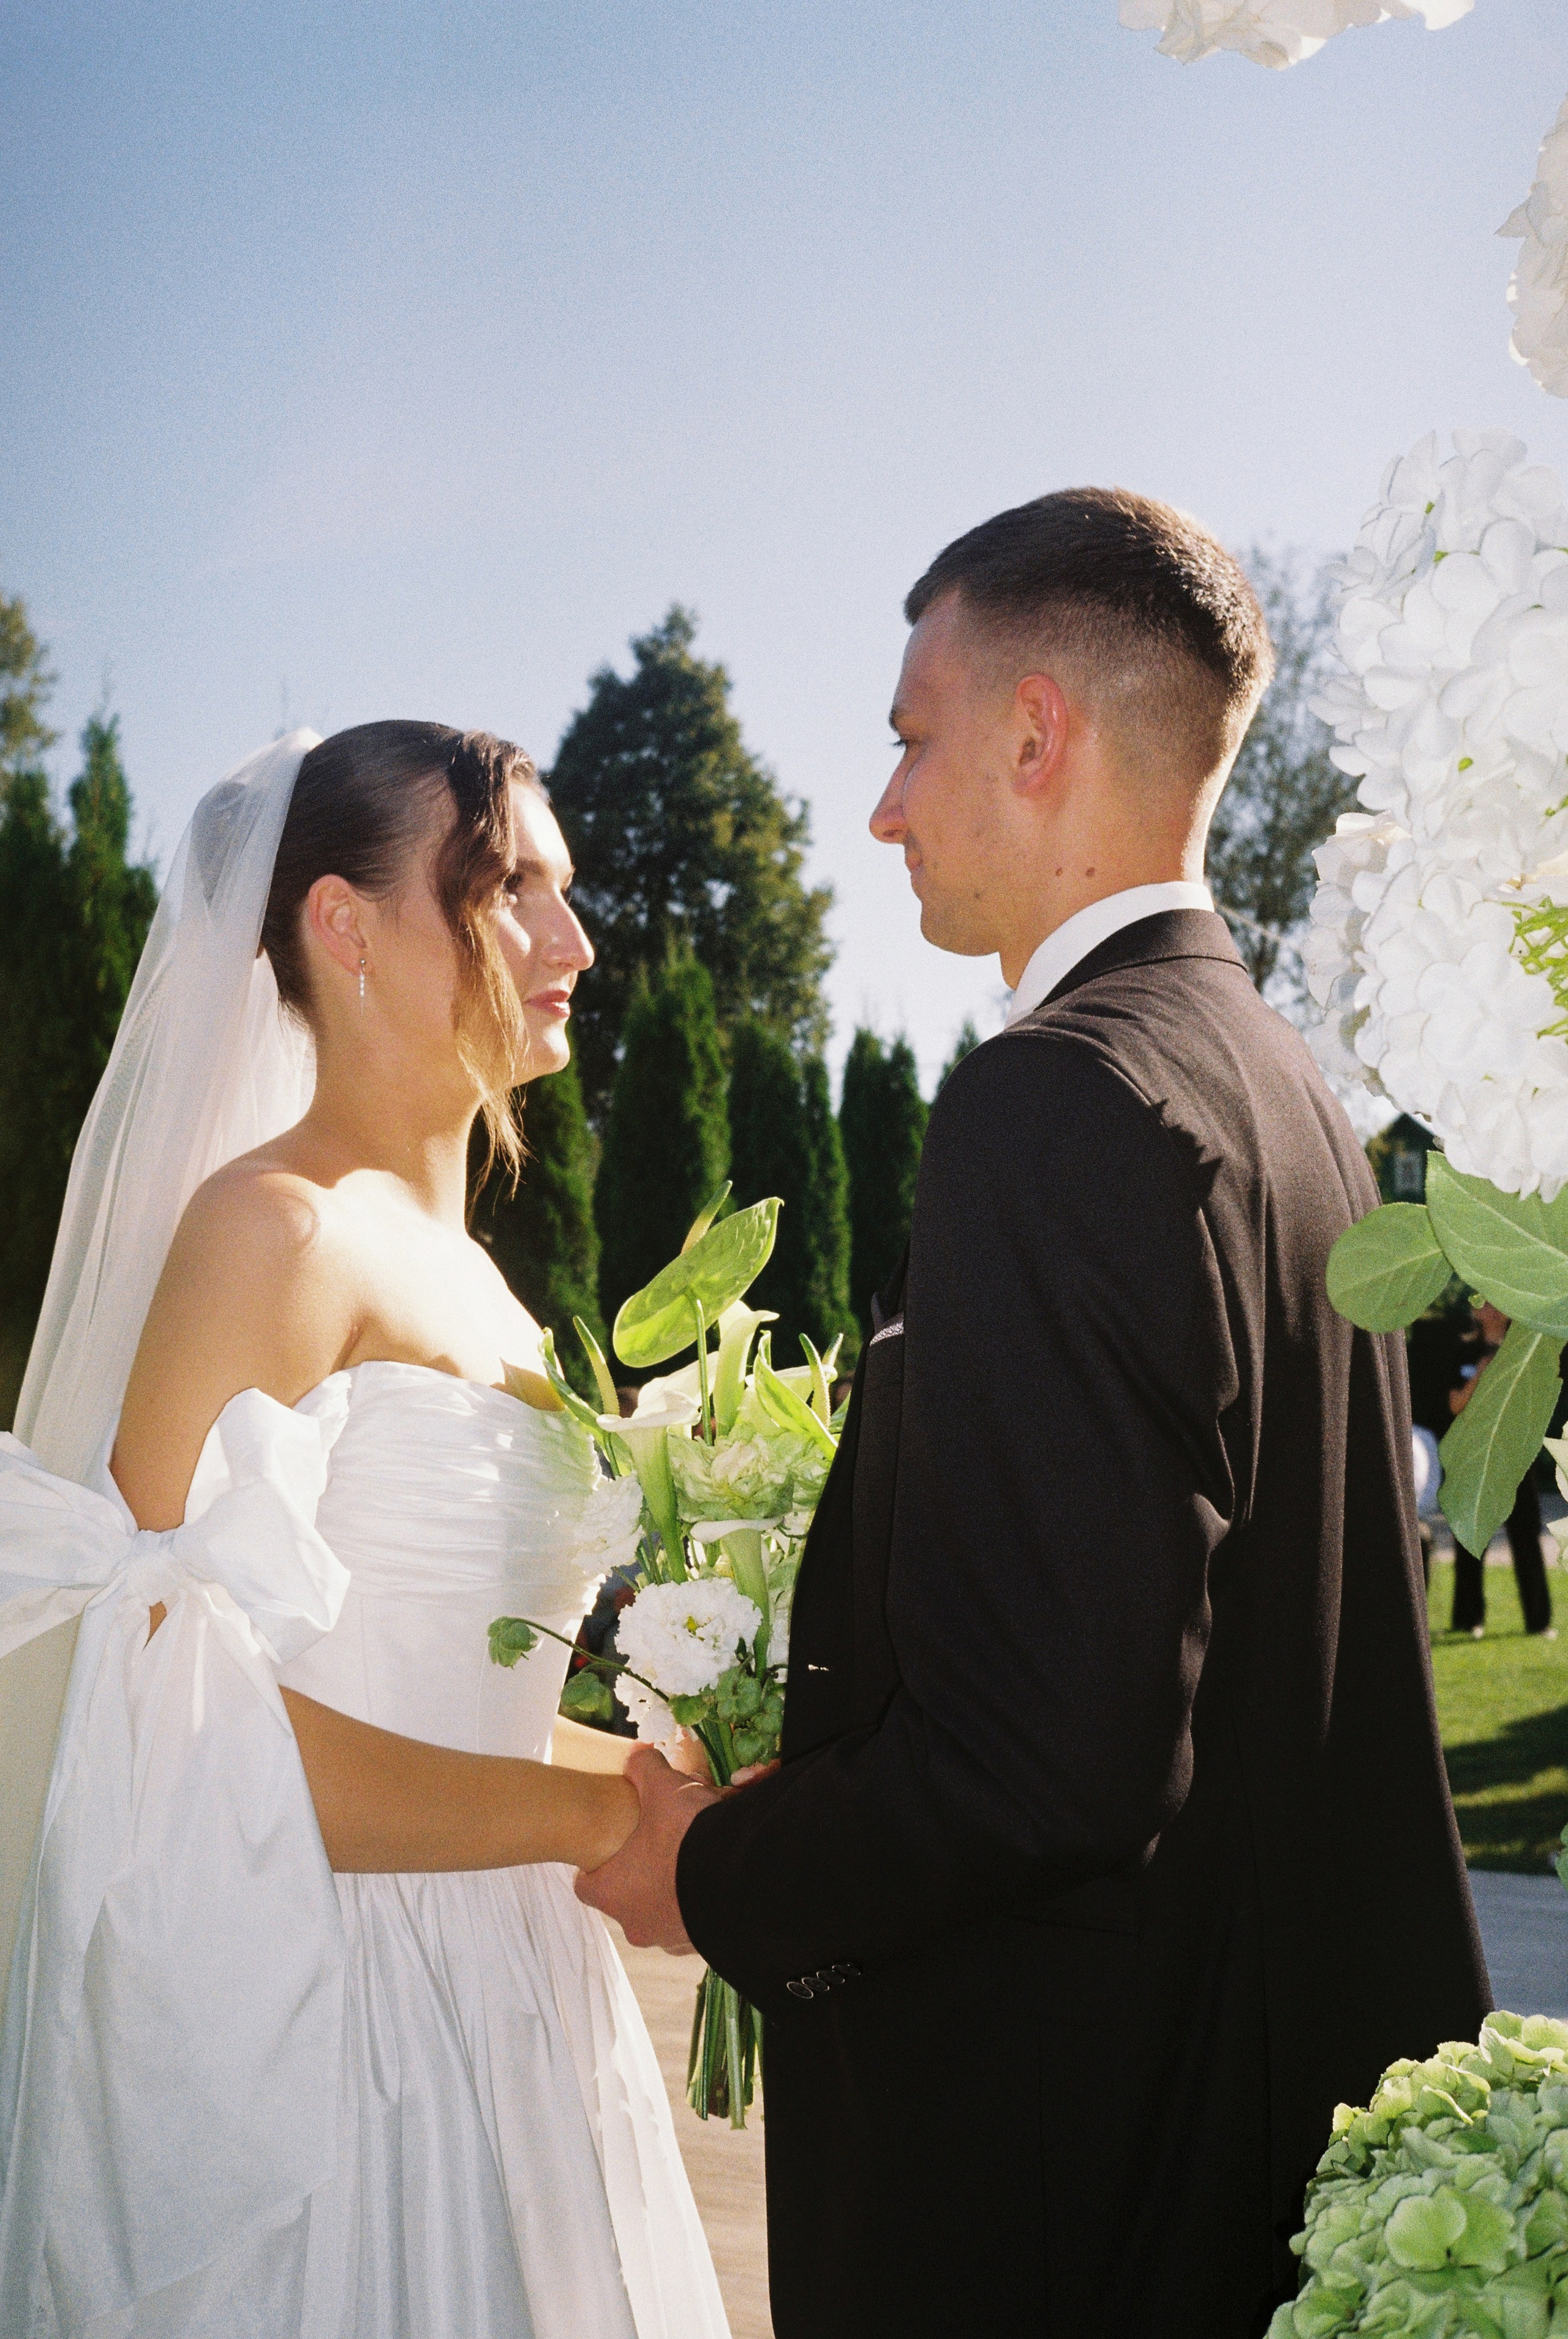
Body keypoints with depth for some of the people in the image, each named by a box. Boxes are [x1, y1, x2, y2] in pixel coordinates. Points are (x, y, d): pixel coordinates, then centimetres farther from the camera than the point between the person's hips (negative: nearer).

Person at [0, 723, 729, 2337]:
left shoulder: (462, 1278, 13)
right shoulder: (273, 1223, -13)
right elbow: (191, 1729, -22)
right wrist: (610, 1813, -15)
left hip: (487, 2013, 8)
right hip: (305, 2025, -8)